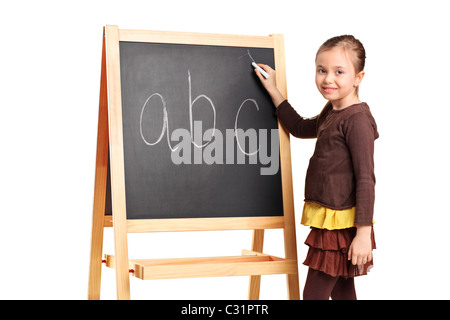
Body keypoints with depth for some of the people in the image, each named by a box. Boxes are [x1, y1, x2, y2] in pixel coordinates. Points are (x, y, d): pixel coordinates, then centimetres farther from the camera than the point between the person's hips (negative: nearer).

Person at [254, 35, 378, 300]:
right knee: (341, 292, 16)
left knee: (314, 294, -5)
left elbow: (366, 179, -20)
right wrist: (273, 90, 30)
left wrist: (363, 234, -22)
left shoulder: (357, 119, -18)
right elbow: (300, 128, 31)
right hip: (328, 222, 10)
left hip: (342, 225, -10)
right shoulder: (332, 113, 11)